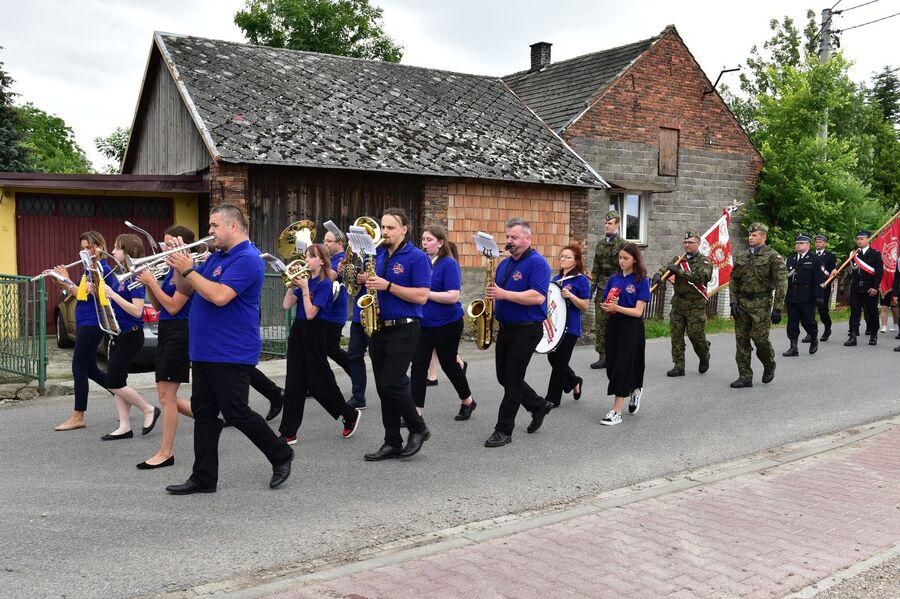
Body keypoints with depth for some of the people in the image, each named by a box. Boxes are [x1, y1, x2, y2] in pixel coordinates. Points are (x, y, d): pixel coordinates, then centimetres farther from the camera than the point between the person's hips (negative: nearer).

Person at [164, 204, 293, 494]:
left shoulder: (247, 258, -15)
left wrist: (188, 270, -20)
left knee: (236, 413, -3)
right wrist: (179, 268, -2)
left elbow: (220, 296, -27)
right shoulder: (216, 256, 15)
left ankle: (281, 454, 16)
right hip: (204, 351, 9)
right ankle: (204, 477, 17)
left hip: (231, 354, -9)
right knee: (203, 413, 10)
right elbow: (186, 290, 16)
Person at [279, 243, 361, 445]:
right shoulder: (304, 280, 9)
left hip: (314, 333, -7)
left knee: (319, 382, 1)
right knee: (294, 383, 4)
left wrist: (305, 288, -18)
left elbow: (310, 313, -18)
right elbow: (286, 305, 4)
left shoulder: (324, 284, -11)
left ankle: (350, 415, 22)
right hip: (298, 330, 7)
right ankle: (288, 432, 7)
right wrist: (292, 283, -3)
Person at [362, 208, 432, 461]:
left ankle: (418, 428, 9)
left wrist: (387, 285, -20)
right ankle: (393, 443, 15)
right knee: (383, 387, 7)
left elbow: (421, 296, -17)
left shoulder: (417, 257, -8)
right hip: (378, 328, 7)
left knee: (391, 383, -13)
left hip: (404, 329, -7)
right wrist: (368, 281, 1)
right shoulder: (378, 255, 13)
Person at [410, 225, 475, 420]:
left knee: (448, 364, 8)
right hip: (423, 322, 6)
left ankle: (467, 401, 30)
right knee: (418, 365, -2)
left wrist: (425, 293, -23)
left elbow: (453, 296, -23)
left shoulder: (449, 264, -13)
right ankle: (416, 412, 1)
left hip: (447, 324, -6)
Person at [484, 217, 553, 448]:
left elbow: (538, 297, -25)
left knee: (512, 380, -4)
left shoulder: (537, 263, -13)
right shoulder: (504, 264, 12)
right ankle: (539, 406, 33)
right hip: (505, 328, 8)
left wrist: (504, 294, -27)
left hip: (526, 330, -8)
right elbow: (498, 291, 23)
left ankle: (504, 430, 5)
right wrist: (492, 297, 0)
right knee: (504, 377, 14)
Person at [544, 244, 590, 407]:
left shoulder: (581, 280, -9)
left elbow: (585, 307, -11)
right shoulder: (556, 278, 10)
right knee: (552, 358, 11)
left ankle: (552, 398, 11)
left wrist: (570, 296, -24)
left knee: (560, 362, 0)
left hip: (570, 327, -7)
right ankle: (575, 381, 35)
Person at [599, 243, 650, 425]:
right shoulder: (614, 279, 8)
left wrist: (617, 307, -27)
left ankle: (616, 411, -4)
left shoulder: (641, 281, -7)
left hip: (631, 327, -5)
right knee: (612, 366, 8)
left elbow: (638, 311, -13)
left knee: (623, 365, -8)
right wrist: (607, 306, -13)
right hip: (613, 324, 5)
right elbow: (605, 304, 11)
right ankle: (634, 390, 37)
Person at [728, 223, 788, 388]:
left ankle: (769, 365, 22)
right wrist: (733, 302, 1)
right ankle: (745, 377, 10)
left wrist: (777, 308, -14)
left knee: (759, 337, -9)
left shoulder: (773, 257, -5)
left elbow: (781, 283, -9)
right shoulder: (741, 257, 10)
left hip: (761, 304, -5)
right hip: (742, 304, 5)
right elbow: (733, 280, 13)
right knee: (741, 340, 3)